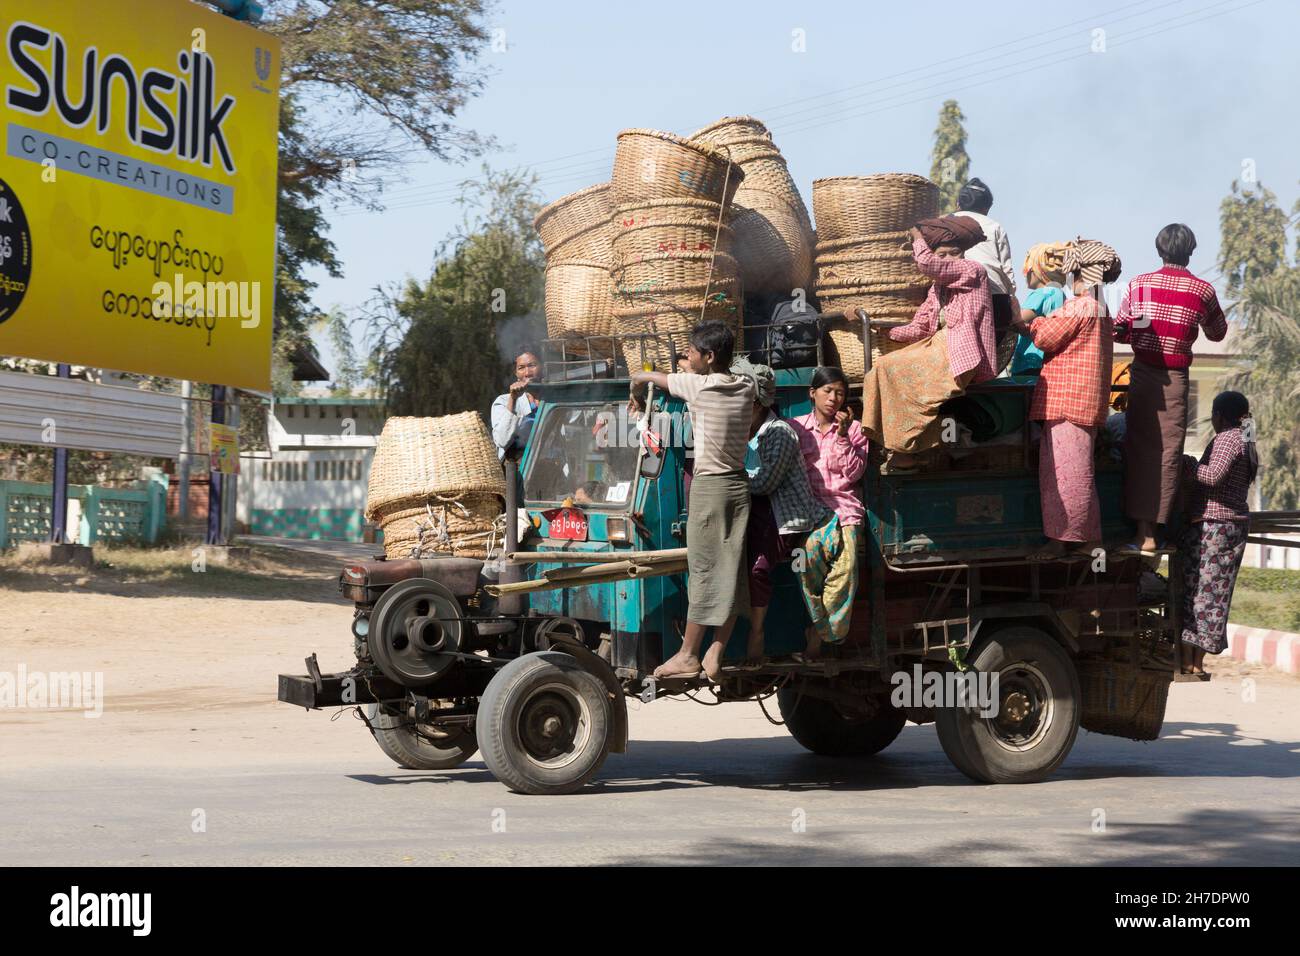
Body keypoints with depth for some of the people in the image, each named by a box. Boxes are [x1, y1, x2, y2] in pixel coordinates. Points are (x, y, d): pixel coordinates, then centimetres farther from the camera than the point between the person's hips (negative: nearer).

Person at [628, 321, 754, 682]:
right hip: (738, 482, 6)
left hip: (709, 485, -6)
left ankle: (688, 656, 4)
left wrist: (637, 399, 25)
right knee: (730, 571, 3)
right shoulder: (746, 386, 4)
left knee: (703, 570, -2)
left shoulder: (698, 385, -10)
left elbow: (640, 376, 3)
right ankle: (715, 656, 5)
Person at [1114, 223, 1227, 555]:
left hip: (1142, 374, 2)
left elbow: (1118, 330, 4)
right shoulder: (1202, 290, -3)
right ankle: (1149, 534, -1)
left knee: (1140, 447, 7)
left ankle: (1141, 531, 3)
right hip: (1174, 379, -2)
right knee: (1167, 453, 1)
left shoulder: (1139, 284, 1)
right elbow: (1218, 333, 12)